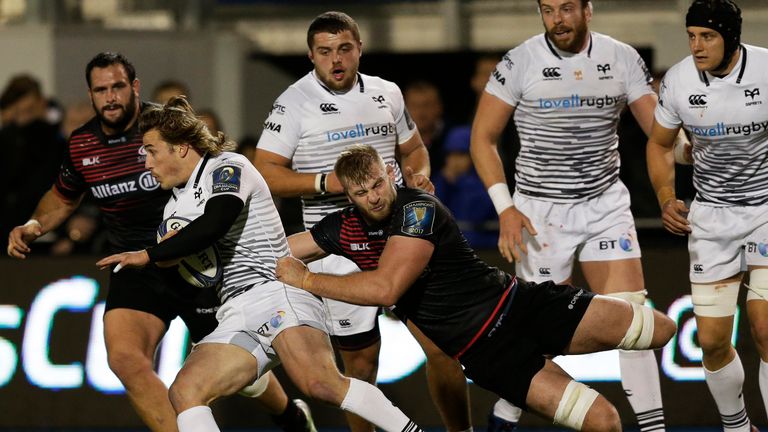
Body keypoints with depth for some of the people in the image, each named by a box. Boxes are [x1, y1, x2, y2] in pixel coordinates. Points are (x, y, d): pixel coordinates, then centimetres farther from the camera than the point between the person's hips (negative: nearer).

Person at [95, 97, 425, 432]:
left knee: (319, 384, -33)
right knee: (184, 392, -18)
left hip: (276, 292, -8)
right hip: (236, 318, 8)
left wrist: (148, 255, -11)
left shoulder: (228, 167, 0)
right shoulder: (176, 206, 25)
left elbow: (213, 225, -19)